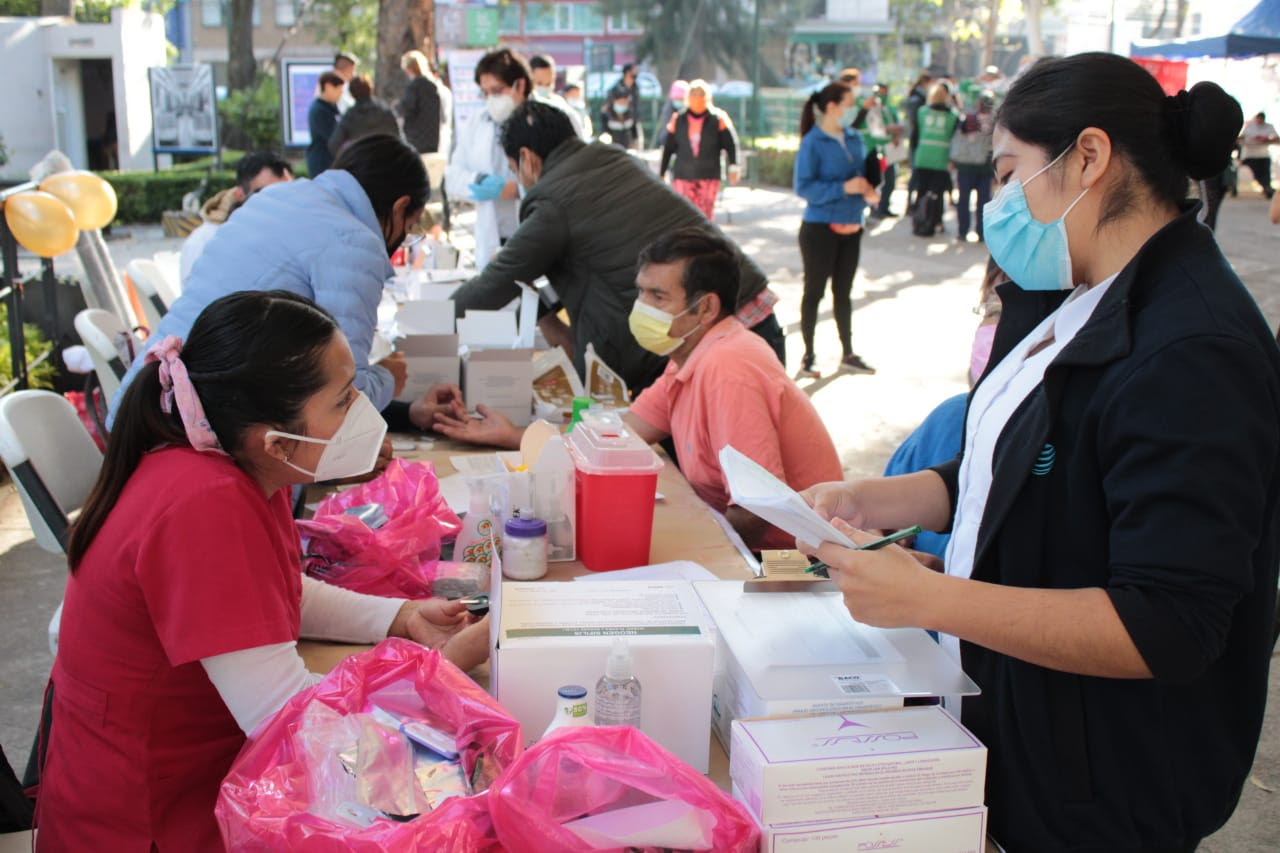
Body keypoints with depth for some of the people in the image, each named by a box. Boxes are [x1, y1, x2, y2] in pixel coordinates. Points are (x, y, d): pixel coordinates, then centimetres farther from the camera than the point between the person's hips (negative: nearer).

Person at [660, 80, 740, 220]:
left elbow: (730, 144, -3)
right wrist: (661, 174, 11)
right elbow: (668, 148, 9)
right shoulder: (678, 120, 4)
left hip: (709, 177, -1)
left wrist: (733, 166, -15)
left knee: (706, 214, -2)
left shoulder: (718, 119, 1)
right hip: (683, 176, 1)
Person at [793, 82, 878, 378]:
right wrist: (844, 188, -24)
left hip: (851, 228, 6)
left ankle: (848, 354, 22)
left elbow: (864, 173, 16)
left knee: (843, 292, 14)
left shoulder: (854, 138, 6)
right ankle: (808, 355, 14)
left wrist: (869, 192, -6)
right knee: (814, 291, 4)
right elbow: (803, 187, -17)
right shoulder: (813, 142, -12)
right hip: (820, 228, -6)